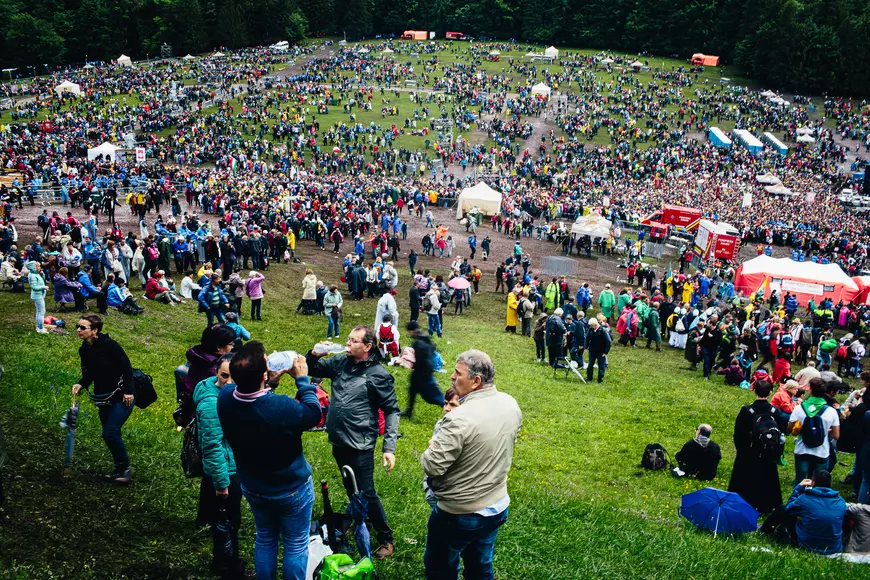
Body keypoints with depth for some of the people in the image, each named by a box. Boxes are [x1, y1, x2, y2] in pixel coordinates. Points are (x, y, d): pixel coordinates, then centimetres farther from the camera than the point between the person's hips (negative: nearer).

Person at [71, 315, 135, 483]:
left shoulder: (109, 345, -19)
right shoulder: (84, 350, 2)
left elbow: (126, 367, -17)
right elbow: (89, 374, 9)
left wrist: (128, 391, -18)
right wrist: (80, 385, -11)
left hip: (122, 396, -8)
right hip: (103, 397, 8)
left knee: (110, 433, -13)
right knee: (111, 434, 13)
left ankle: (125, 468, 4)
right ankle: (120, 468, 29)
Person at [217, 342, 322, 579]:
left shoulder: (225, 397, -23)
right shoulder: (283, 407, -38)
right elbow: (315, 414, -16)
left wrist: (271, 382, -8)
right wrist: (302, 379, -10)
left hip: (253, 488, 5)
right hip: (292, 489, -5)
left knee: (265, 539, 27)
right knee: (296, 544, 17)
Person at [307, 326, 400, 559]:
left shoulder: (379, 374, -15)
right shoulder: (341, 362, 2)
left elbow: (391, 411, -10)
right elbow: (312, 369, 14)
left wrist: (389, 447, -15)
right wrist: (314, 354, -10)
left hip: (360, 445, -6)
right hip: (338, 441, 6)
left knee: (366, 493, 0)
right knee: (350, 488, 22)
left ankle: (386, 540, 14)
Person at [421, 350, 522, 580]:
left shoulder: (460, 419, -30)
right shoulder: (511, 405, -5)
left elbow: (431, 467, -26)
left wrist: (432, 448, -6)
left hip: (458, 514, -7)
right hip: (498, 507, 7)